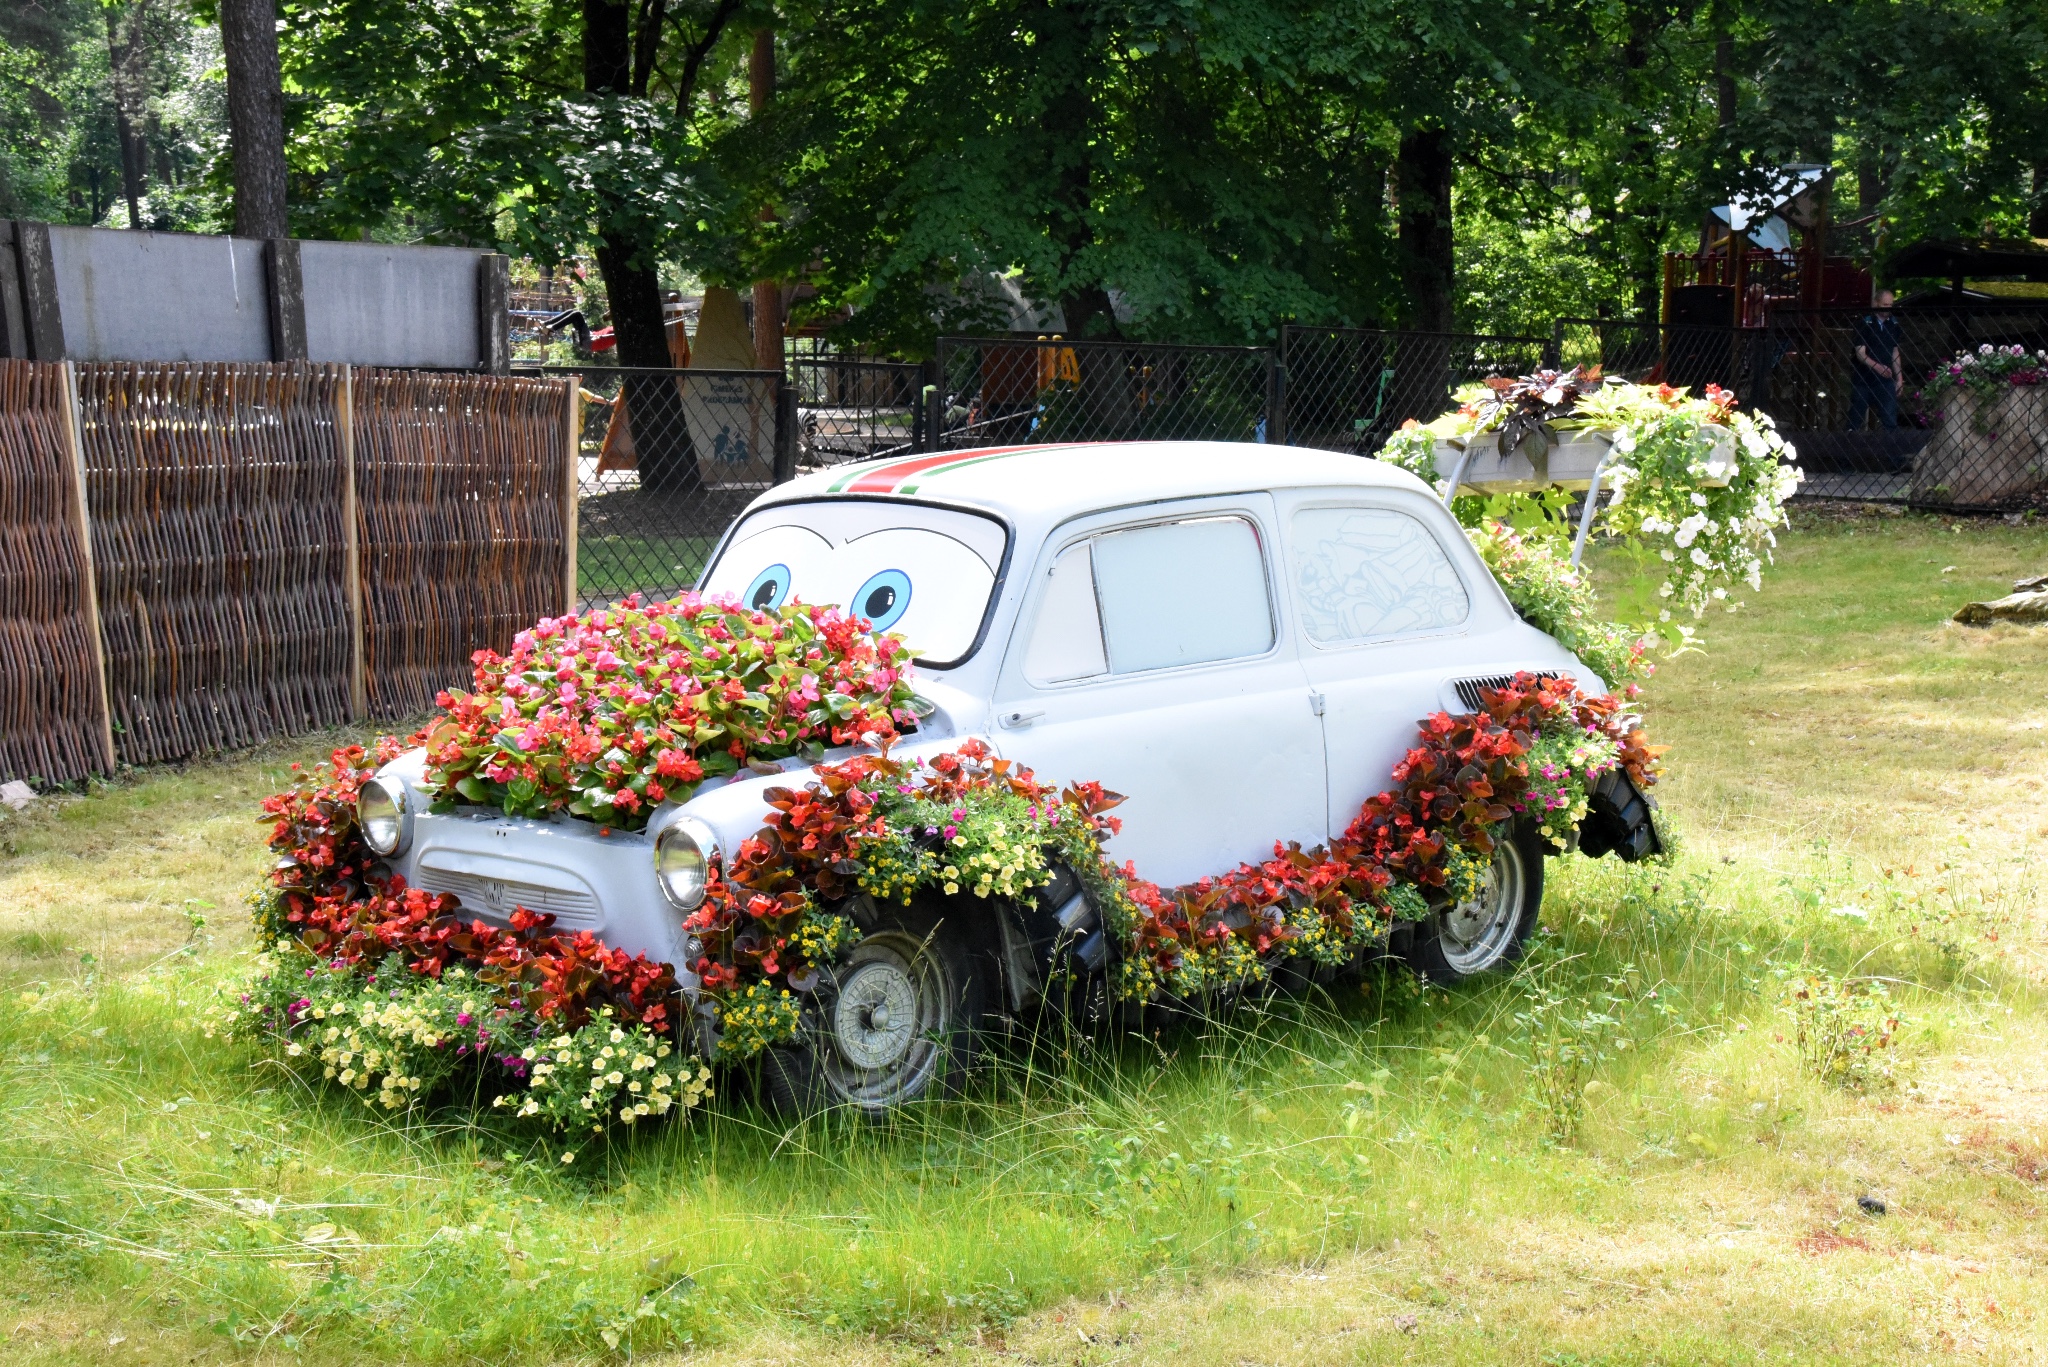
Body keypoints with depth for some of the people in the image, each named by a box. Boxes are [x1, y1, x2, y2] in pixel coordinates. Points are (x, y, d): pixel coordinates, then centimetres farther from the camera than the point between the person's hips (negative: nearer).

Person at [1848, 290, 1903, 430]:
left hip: (1885, 380, 3)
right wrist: (1876, 366, -32)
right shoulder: (1864, 323, -9)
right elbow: (1860, 353, -15)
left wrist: (1899, 377, 12)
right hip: (1862, 380, -3)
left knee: (1891, 420, -6)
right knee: (1855, 419, 6)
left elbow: (1895, 352, 15)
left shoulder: (1893, 324, 6)